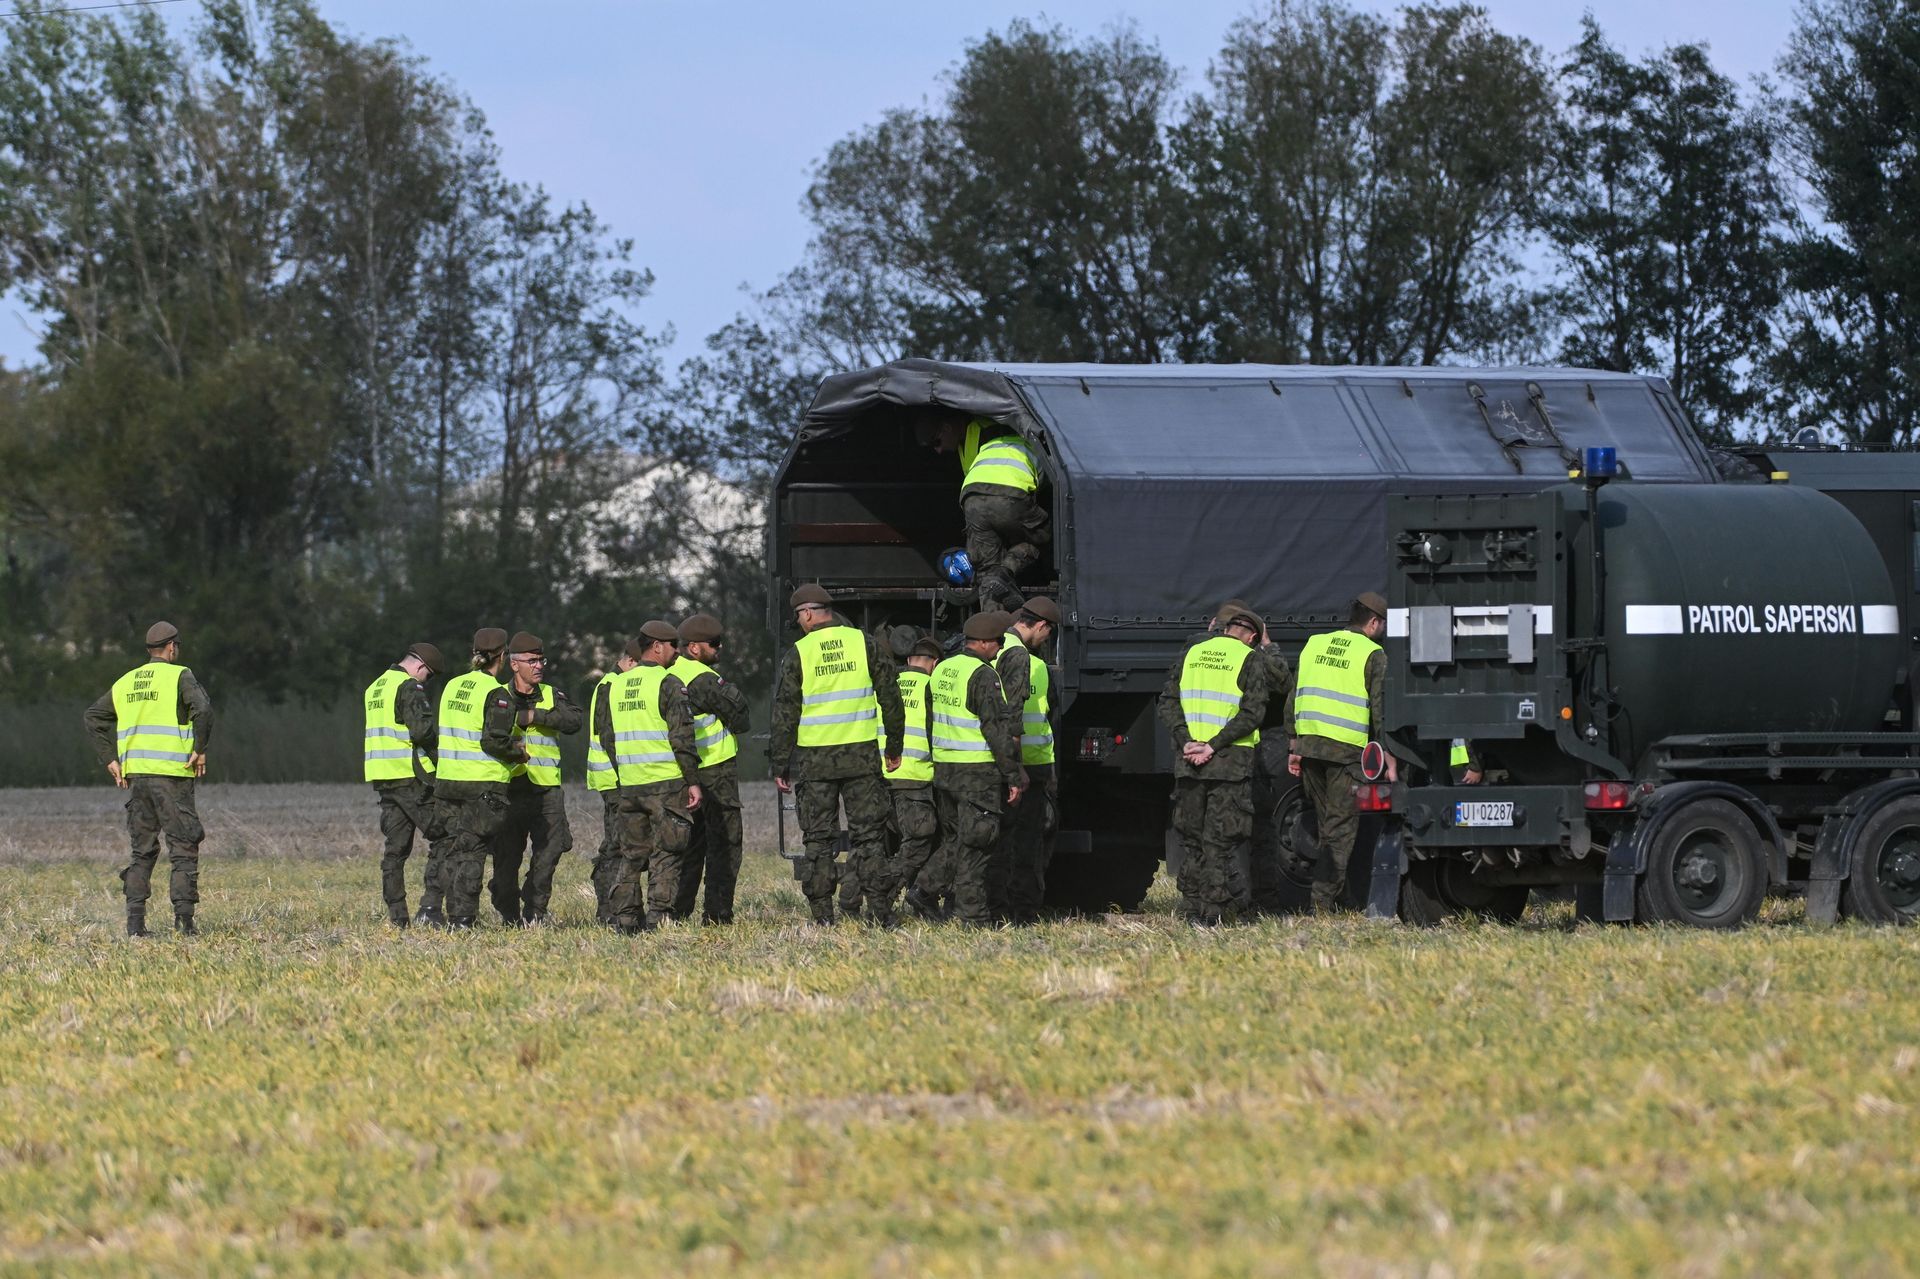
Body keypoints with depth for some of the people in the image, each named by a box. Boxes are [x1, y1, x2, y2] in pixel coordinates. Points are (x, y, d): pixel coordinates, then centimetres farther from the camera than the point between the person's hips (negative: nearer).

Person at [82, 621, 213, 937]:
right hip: (172, 774, -5)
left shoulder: (125, 683, 16)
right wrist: (200, 750, -10)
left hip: (135, 775, 5)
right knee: (183, 849, -2)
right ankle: (183, 917, -12)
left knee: (142, 852, 11)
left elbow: (92, 718, 15)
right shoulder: (179, 676, -3)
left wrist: (110, 760, 13)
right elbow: (202, 708, -20)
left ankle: (135, 921, 3)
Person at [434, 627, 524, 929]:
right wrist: (518, 752, 0)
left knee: (454, 848, 12)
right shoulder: (496, 694, -12)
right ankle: (463, 918, -7)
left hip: (447, 780, 6)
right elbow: (495, 741, -18)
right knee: (472, 852, -4)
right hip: (483, 784, -6)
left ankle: (453, 916, 12)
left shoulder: (452, 686, 10)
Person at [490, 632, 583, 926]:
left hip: (546, 788, 2)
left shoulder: (551, 696, 10)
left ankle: (535, 910, 8)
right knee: (506, 855, 1)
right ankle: (508, 912, 12)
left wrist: (534, 716, -16)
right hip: (509, 788, -1)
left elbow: (575, 719, -8)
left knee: (549, 852, -3)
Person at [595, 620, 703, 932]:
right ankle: (658, 917, -7)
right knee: (666, 854, -2)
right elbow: (682, 738, -14)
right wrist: (693, 781, -11)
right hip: (667, 782, -6)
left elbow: (606, 738, 16)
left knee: (632, 854, 13)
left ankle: (623, 917, 11)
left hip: (629, 786, 6)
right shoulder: (668, 684, -9)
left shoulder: (616, 687, 12)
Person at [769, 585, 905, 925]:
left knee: (818, 839, 6)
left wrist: (780, 766, 3)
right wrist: (893, 749, 13)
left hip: (814, 757, -1)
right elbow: (890, 698, 4)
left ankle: (822, 916, 3)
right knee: (868, 835, 5)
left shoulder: (798, 654, -3)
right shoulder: (865, 644, 2)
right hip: (862, 755, 1)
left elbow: (785, 715, -3)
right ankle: (881, 911, 0)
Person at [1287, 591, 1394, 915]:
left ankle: (1338, 895, 20)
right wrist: (1390, 762, -5)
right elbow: (1380, 711, -7)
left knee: (1327, 825, 16)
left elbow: (1294, 698, 15)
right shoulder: (1373, 655, -3)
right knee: (1341, 828, -1)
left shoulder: (1314, 645, 14)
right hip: (1347, 750, -5)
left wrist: (1295, 747, 19)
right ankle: (1324, 901, -7)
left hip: (1308, 744, 5)